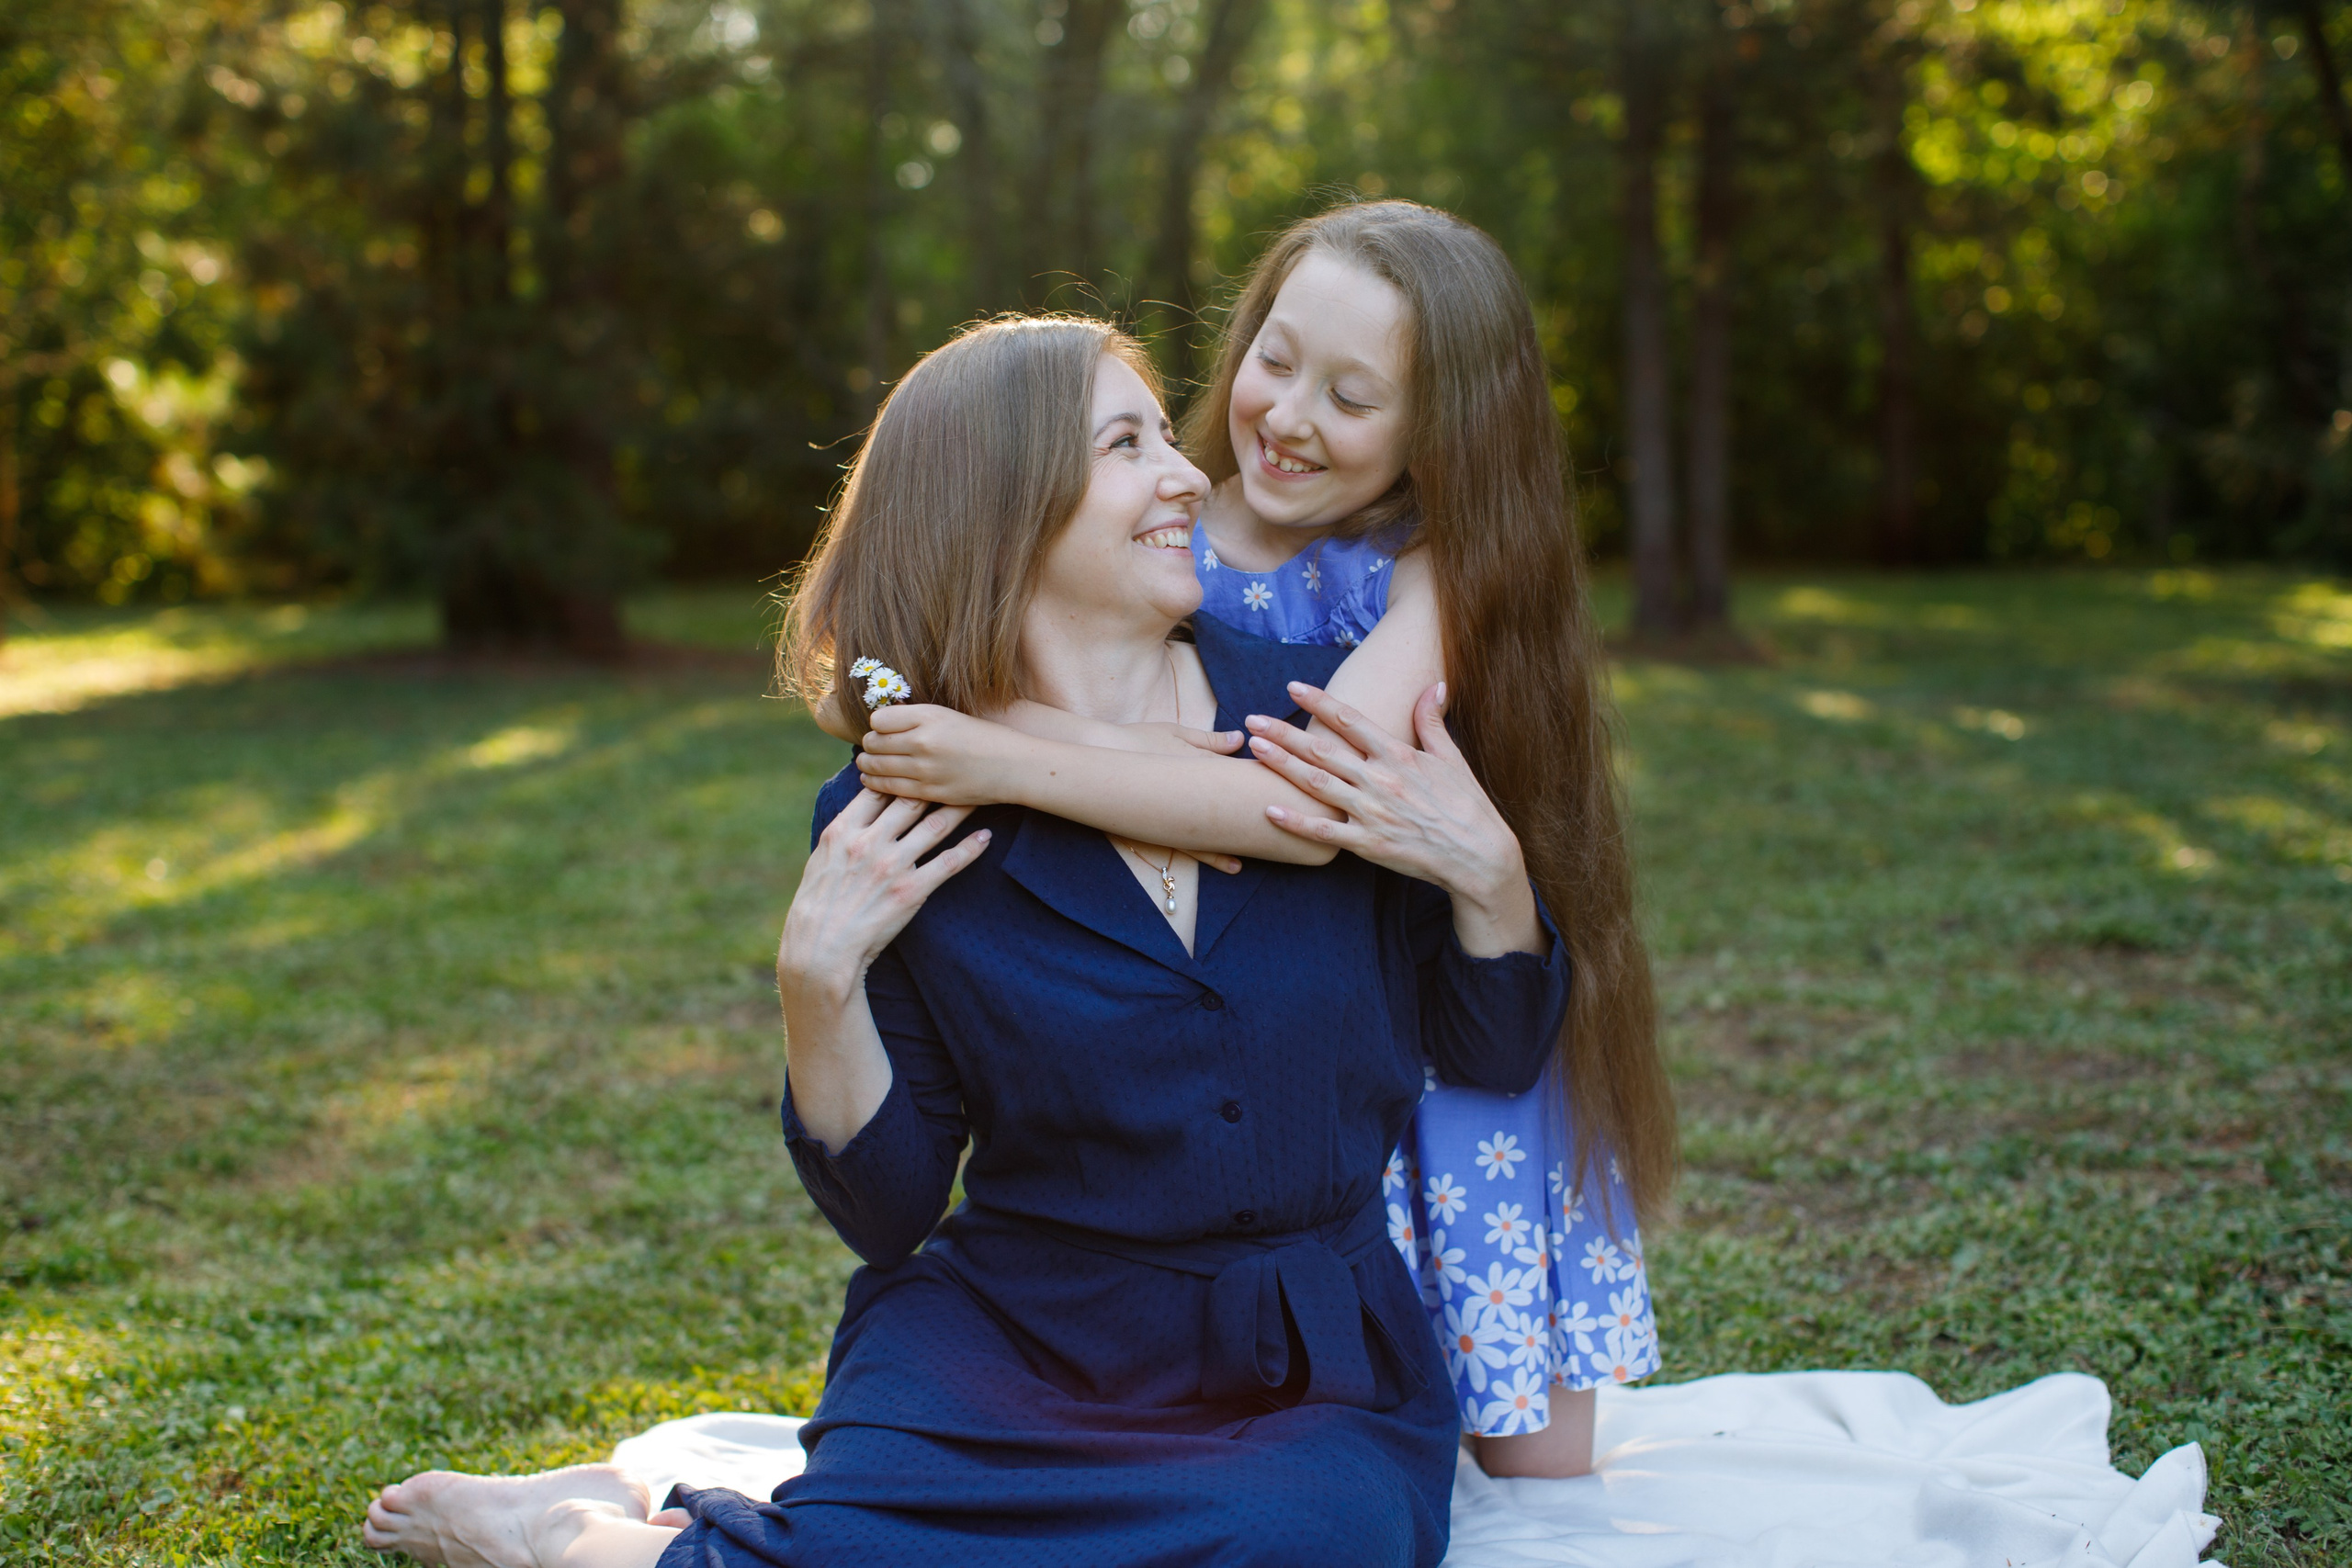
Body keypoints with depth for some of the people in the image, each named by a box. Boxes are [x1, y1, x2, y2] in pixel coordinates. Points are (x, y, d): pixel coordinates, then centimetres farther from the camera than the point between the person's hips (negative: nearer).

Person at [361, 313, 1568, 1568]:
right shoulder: (901, 827, -4)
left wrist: (1484, 871, -11)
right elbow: (885, 1211, 1)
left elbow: (1494, 1060, 8)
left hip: (1312, 1379, 3)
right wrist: (815, 980, -14)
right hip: (1013, 1334, -2)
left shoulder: (1320, 720, -1)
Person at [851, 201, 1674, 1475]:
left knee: (1540, 1480, 7)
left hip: (1448, 1047, -1)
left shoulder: (1439, 565, -15)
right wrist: (1117, 749, -34)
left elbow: (1319, 808, -31)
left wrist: (1005, 764, -35)